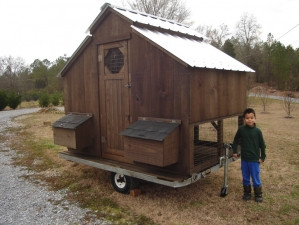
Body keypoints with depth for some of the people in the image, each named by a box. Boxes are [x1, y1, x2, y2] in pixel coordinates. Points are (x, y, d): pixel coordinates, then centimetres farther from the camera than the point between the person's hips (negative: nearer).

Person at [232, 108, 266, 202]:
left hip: (254, 159, -2)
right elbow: (236, 140, 9)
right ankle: (247, 193, 30)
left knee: (256, 178, 7)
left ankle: (258, 194, 24)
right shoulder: (241, 129, -5)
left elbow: (262, 145, -1)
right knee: (245, 178, 14)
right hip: (244, 159, 2)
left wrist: (262, 157, 1)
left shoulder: (257, 131, -9)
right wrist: (234, 151, 6)